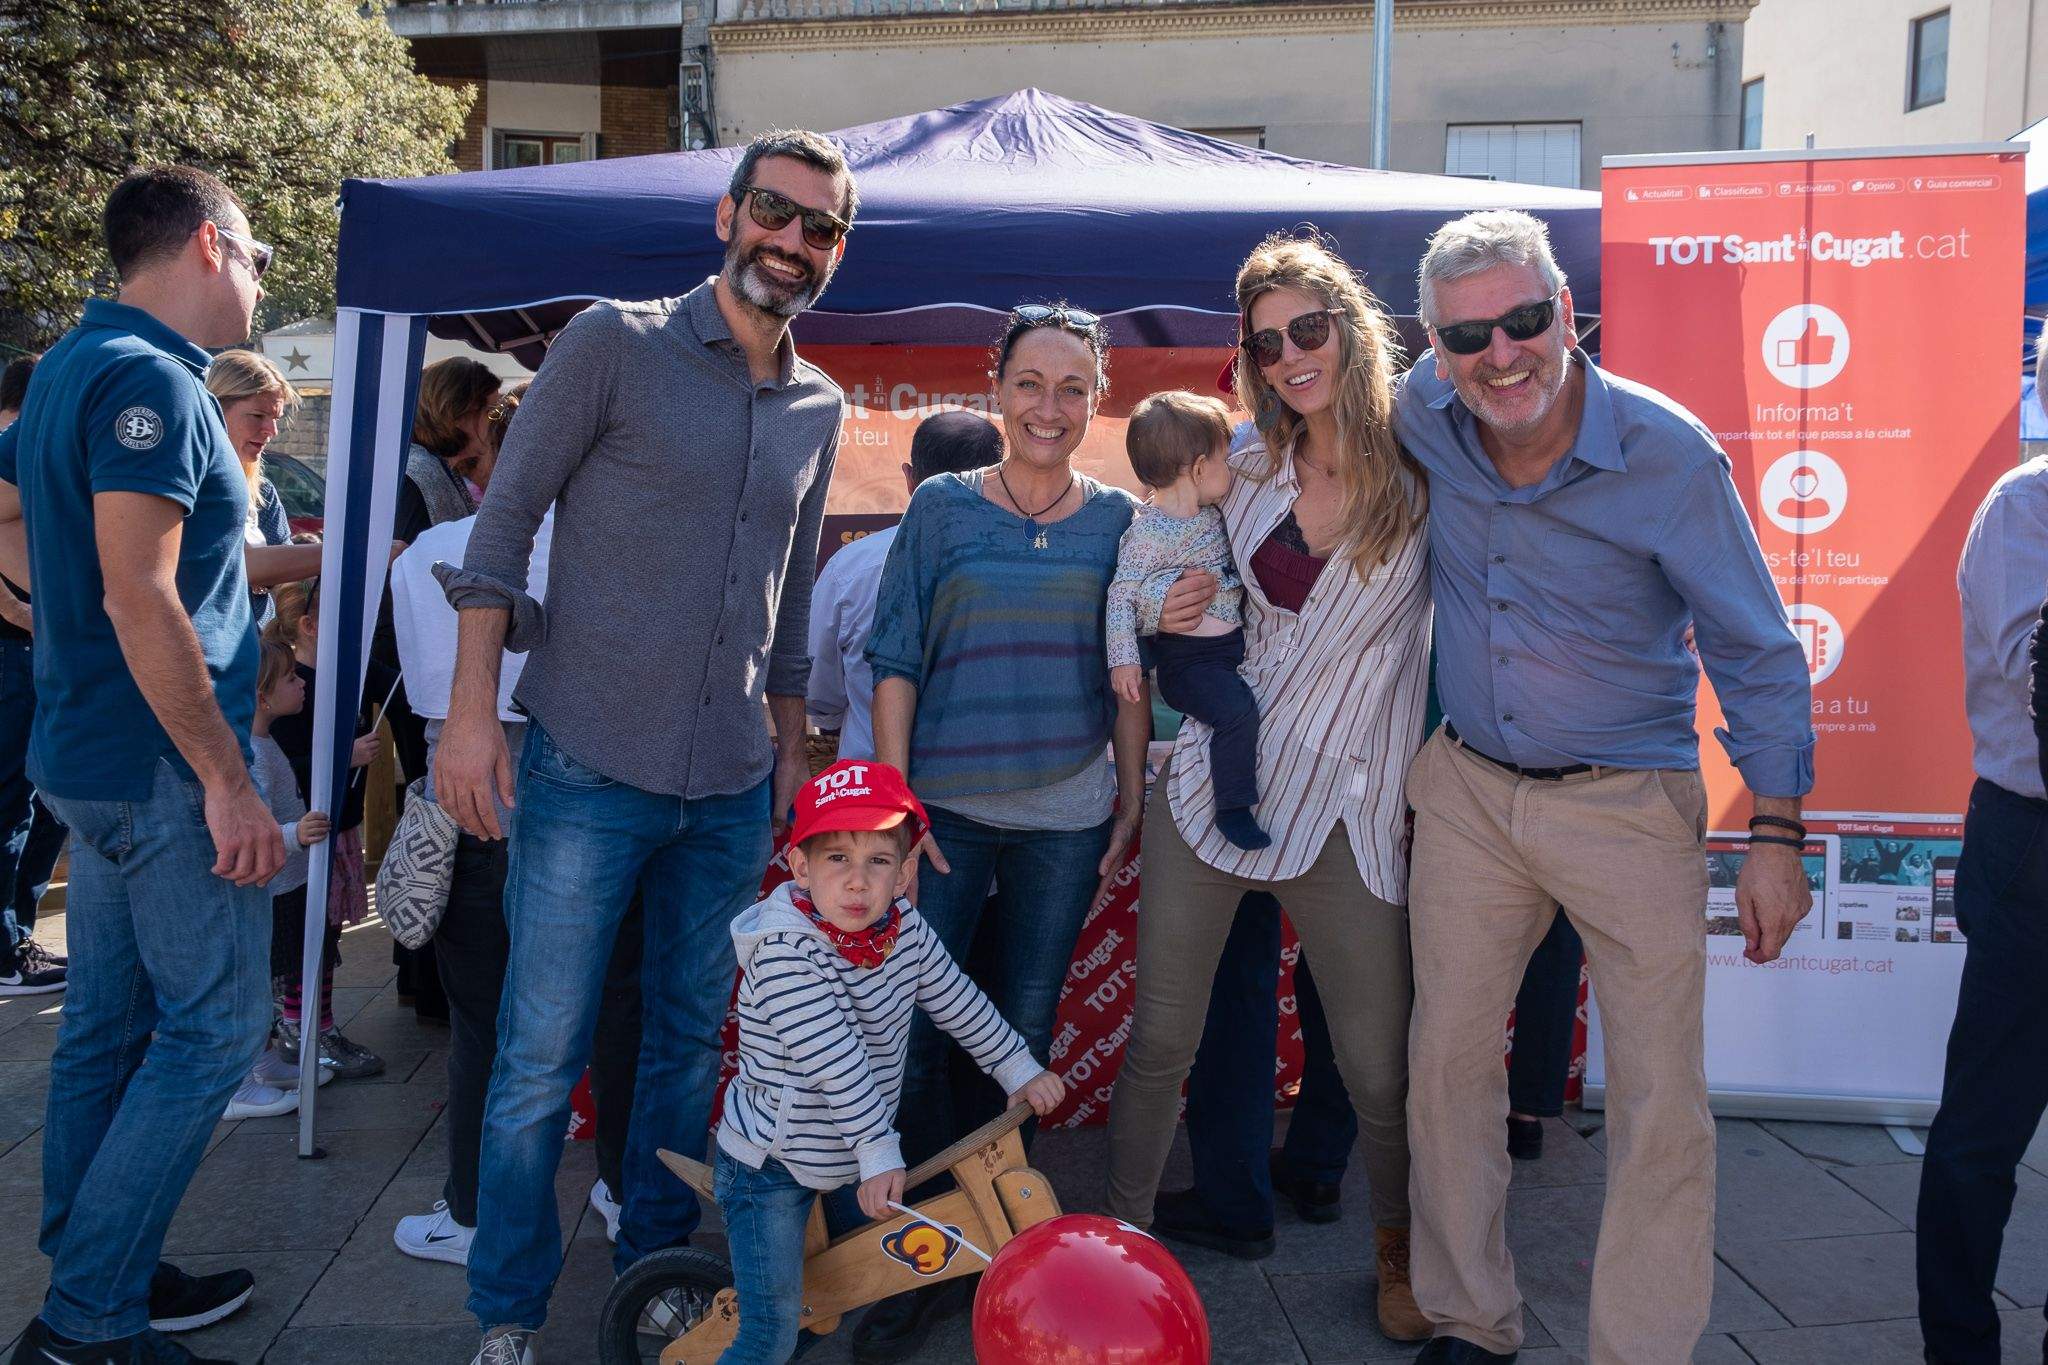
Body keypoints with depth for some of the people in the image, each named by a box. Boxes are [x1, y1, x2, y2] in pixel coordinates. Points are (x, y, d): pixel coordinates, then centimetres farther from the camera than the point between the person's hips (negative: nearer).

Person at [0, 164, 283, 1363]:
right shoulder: (149, 379, -17)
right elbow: (140, 599, -23)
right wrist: (228, 778, -20)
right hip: (160, 763, -10)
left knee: (111, 1023, 15)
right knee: (215, 1026, -2)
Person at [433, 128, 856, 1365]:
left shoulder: (820, 408, 11)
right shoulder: (614, 344, -4)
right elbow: (505, 521, -5)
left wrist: (792, 745, 18)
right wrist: (474, 706, -12)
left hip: (731, 791, 5)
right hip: (589, 770, -5)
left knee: (691, 1042, 14)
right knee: (543, 1058, 1)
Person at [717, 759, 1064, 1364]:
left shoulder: (906, 927, -8)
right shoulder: (784, 950, -29)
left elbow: (958, 1002, 6)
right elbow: (836, 1062, -33)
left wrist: (1019, 1070, 12)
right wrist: (880, 1154, -33)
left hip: (850, 1153, 7)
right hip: (769, 1166, -7)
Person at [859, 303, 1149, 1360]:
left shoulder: (1117, 518, 5)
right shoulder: (942, 507, 1)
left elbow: (1129, 674, 10)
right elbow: (896, 661, 0)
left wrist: (1132, 798, 6)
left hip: (1067, 818, 2)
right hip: (945, 807, -1)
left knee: (1020, 1041, 10)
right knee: (911, 1036, -3)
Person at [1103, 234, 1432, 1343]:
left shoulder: (1425, 472, -2)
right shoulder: (1247, 471, 10)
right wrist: (1176, 616, 2)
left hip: (1345, 807, -2)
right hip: (1210, 781, 3)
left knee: (1378, 1067, 5)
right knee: (1161, 1036, 7)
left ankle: (1397, 1246, 32)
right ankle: (1122, 1232, 26)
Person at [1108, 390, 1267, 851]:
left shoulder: (1209, 514, 8)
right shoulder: (1149, 532, -18)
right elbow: (1121, 594, -19)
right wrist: (1122, 658, -24)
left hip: (1235, 644, 9)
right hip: (1189, 658, -9)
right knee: (1237, 709, -26)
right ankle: (1233, 809, -13)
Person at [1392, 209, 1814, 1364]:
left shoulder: (1669, 454, -16)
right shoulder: (1426, 416, -6)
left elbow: (1756, 652, -8)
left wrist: (1778, 837, -8)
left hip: (1629, 803, -3)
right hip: (1467, 791, 4)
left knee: (1661, 1103, -1)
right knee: (1449, 1060, 8)